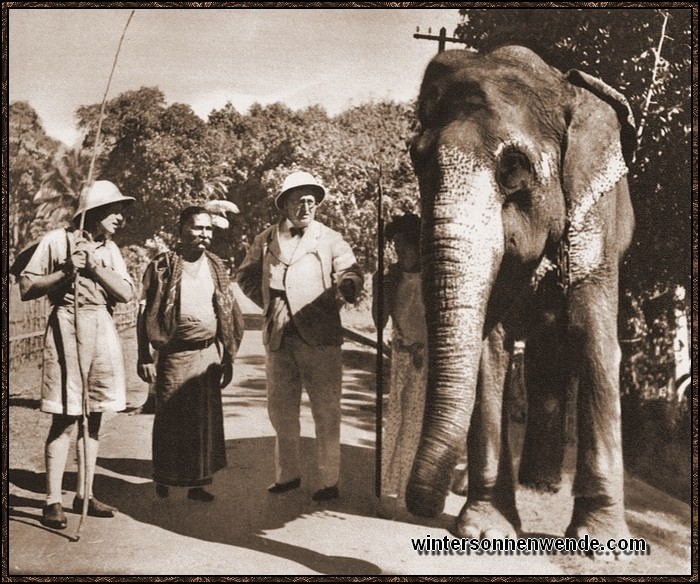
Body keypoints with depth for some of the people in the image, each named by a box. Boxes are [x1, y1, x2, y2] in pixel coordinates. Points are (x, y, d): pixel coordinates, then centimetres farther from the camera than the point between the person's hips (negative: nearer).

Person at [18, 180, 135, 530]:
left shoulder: (110, 249, 14)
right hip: (67, 327, -5)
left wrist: (95, 265, -6)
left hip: (103, 329, 5)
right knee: (65, 420, -6)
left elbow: (126, 293, 2)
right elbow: (26, 288, -2)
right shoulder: (57, 241, 0)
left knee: (93, 418, 9)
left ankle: (84, 495, 18)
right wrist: (65, 271, -11)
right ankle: (53, 501, 1)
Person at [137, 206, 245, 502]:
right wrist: (144, 358, -8)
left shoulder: (216, 267, 10)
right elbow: (144, 314, -3)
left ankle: (197, 482, 16)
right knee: (170, 419, 4)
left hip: (208, 353, 4)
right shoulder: (162, 266, -2)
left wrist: (227, 358, 9)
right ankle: (164, 477, 23)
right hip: (173, 354, -3)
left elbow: (229, 315, 12)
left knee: (207, 420, 5)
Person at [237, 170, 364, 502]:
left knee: (326, 413, 1)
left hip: (320, 338, -4)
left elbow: (349, 271, -8)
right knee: (281, 411, 14)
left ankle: (329, 482, 12)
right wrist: (269, 304, 6)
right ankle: (287, 475, 29)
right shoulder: (267, 240, 11)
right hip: (278, 338, 4)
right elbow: (246, 275, 19)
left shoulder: (330, 239, 3)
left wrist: (347, 286, -30)